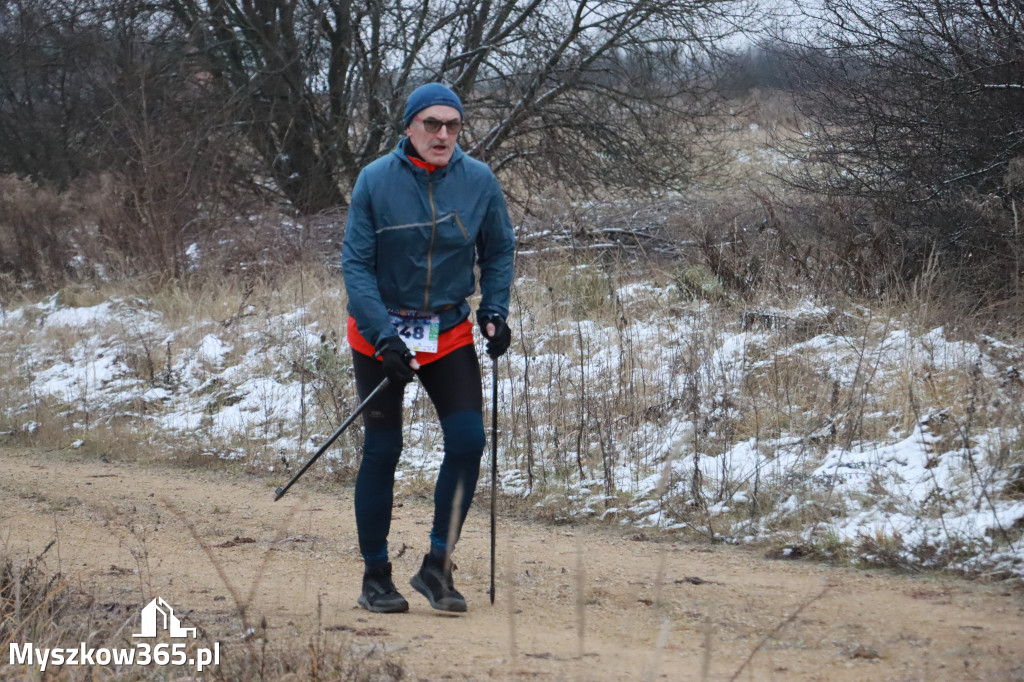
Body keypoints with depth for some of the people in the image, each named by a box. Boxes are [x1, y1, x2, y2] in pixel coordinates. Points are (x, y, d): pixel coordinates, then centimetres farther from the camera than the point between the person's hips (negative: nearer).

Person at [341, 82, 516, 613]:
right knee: (382, 451, 0)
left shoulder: (479, 181, -5)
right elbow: (356, 264, -11)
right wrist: (383, 334, -20)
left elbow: (499, 251, 10)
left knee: (468, 440, -11)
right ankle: (376, 576, 12)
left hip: (450, 334, 2)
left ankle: (437, 566, 1)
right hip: (380, 333, -2)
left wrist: (495, 312, -4)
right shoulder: (376, 181, -12)